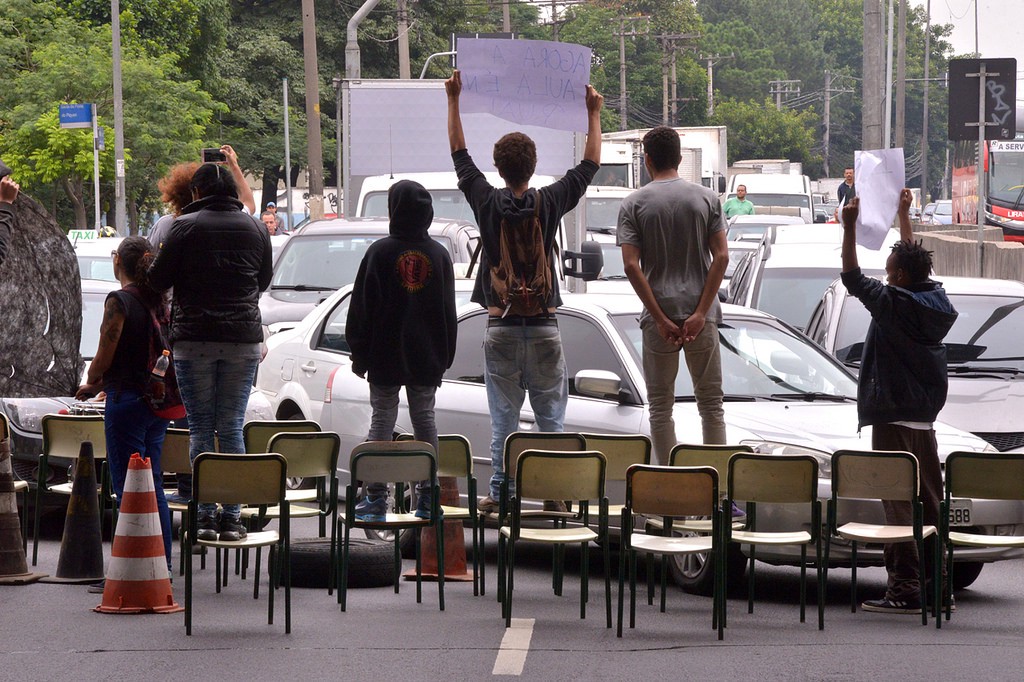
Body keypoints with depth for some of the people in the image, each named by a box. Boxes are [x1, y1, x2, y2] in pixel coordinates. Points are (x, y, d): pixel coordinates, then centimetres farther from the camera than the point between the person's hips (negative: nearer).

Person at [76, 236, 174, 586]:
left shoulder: (119, 301, -14)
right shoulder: (158, 300, 8)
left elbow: (105, 356, -14)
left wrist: (91, 383, 7)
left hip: (126, 399, -7)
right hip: (158, 400, 7)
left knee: (127, 488, -4)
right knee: (154, 487, 13)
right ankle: (162, 566, 15)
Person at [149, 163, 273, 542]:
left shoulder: (186, 227, -6)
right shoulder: (255, 229, 6)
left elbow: (158, 280, -4)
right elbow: (264, 280, 18)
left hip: (194, 340, -3)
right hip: (243, 340, 3)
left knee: (201, 428, 3)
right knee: (232, 426, 5)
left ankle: (206, 515, 0)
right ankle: (232, 517, 2)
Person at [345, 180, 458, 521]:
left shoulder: (380, 252, -8)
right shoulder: (439, 254, 4)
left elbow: (362, 307, -5)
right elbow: (448, 311, 9)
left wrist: (359, 354, 2)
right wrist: (444, 357, 15)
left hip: (385, 356, -3)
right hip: (427, 358, 3)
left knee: (382, 418, 1)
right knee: (425, 419, 8)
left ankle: (376, 496, -1)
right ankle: (427, 496, 7)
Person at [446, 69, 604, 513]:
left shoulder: (487, 202, -4)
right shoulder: (549, 203, -5)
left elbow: (460, 155, 9)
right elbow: (590, 165, 9)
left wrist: (453, 100, 16)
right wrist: (593, 114, 18)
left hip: (500, 324, 0)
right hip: (544, 324, 0)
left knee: (503, 417, 3)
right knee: (550, 414, 5)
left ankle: (499, 493, 1)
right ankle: (553, 492, 4)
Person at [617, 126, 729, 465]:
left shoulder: (634, 204, -2)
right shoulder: (706, 198, 2)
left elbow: (631, 265, -10)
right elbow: (721, 256, -5)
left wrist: (660, 318, -8)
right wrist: (701, 313, -7)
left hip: (659, 316, -1)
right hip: (701, 315, 1)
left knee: (661, 405, 7)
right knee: (711, 402, 8)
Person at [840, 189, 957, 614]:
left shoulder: (893, 304, -15)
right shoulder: (935, 301, 6)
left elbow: (852, 278, -10)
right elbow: (915, 262, 22)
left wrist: (850, 227, -9)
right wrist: (904, 215, 31)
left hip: (894, 418, -8)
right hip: (924, 420, 8)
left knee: (898, 502, -8)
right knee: (928, 503, 11)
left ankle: (905, 587, -10)